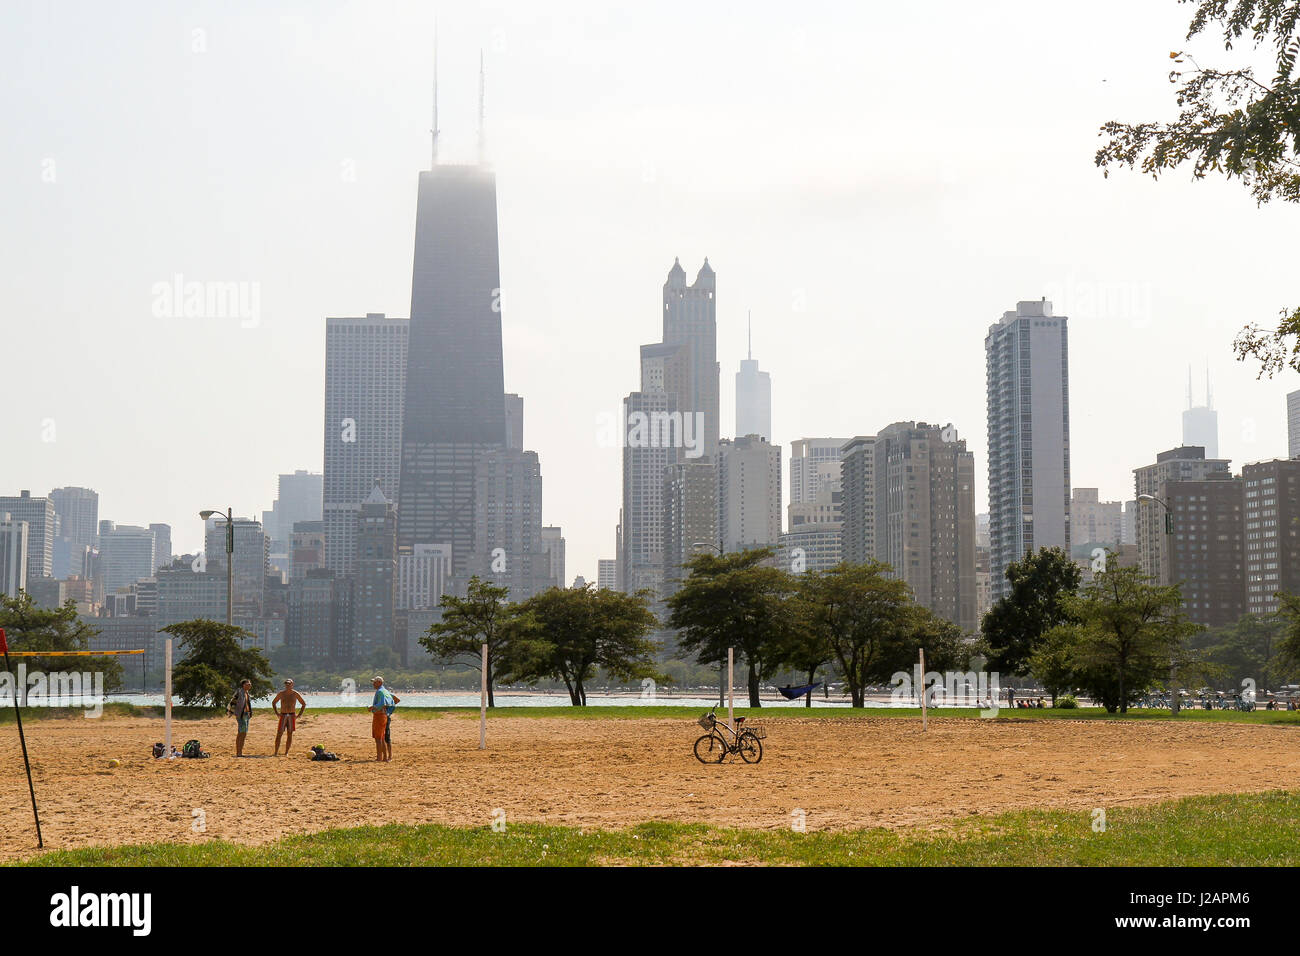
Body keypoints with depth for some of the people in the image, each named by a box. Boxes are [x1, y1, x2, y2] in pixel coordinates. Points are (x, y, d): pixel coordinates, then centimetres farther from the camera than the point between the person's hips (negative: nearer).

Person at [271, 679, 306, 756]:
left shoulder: (296, 694, 1)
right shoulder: (281, 694, 2)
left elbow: (304, 704, 10)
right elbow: (273, 703, 16)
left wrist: (299, 714, 2)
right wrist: (276, 713, 5)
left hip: (292, 716, 0)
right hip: (283, 715, 0)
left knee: (290, 734, 0)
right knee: (279, 734, -7)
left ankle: (286, 752, 7)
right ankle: (276, 752, -4)